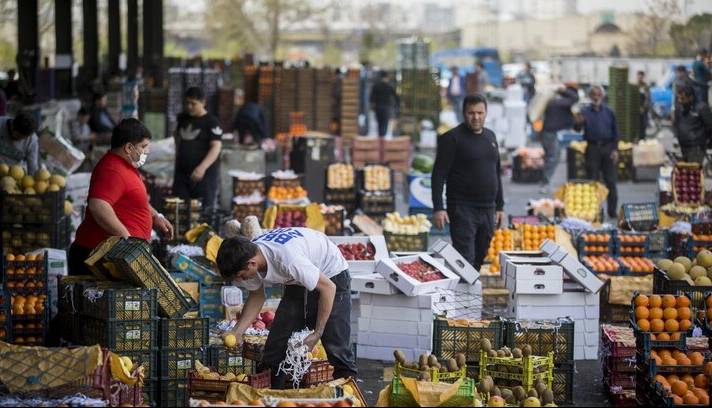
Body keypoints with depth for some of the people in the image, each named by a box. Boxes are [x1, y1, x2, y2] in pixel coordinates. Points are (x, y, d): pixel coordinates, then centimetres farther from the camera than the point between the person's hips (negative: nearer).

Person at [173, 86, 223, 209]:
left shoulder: (211, 122, -8)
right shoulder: (183, 118, 11)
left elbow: (216, 147, -17)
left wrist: (202, 168, -29)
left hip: (205, 173, -6)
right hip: (182, 171, 6)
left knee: (205, 209, -5)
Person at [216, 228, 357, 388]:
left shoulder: (287, 259, -40)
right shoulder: (248, 257, -18)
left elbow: (328, 288, -30)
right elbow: (256, 296, 1)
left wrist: (317, 334, -26)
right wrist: (237, 332, -12)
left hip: (331, 277, -7)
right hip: (297, 283, 7)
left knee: (336, 348, -16)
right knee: (276, 345, -1)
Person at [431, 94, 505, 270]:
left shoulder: (490, 136, 14)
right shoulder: (452, 138, -6)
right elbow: (439, 174, -10)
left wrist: (500, 206, 18)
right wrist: (438, 208, -18)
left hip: (487, 210, 6)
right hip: (462, 209, -6)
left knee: (479, 259, 8)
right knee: (465, 261, -12)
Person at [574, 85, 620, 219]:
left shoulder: (608, 112, 7)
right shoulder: (585, 111, 2)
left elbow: (615, 131, 9)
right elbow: (577, 129, -8)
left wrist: (615, 149, 1)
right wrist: (578, 123, -31)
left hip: (608, 148, 1)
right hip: (592, 149, -1)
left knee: (611, 181, 0)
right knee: (593, 181, 2)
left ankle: (612, 210, 5)